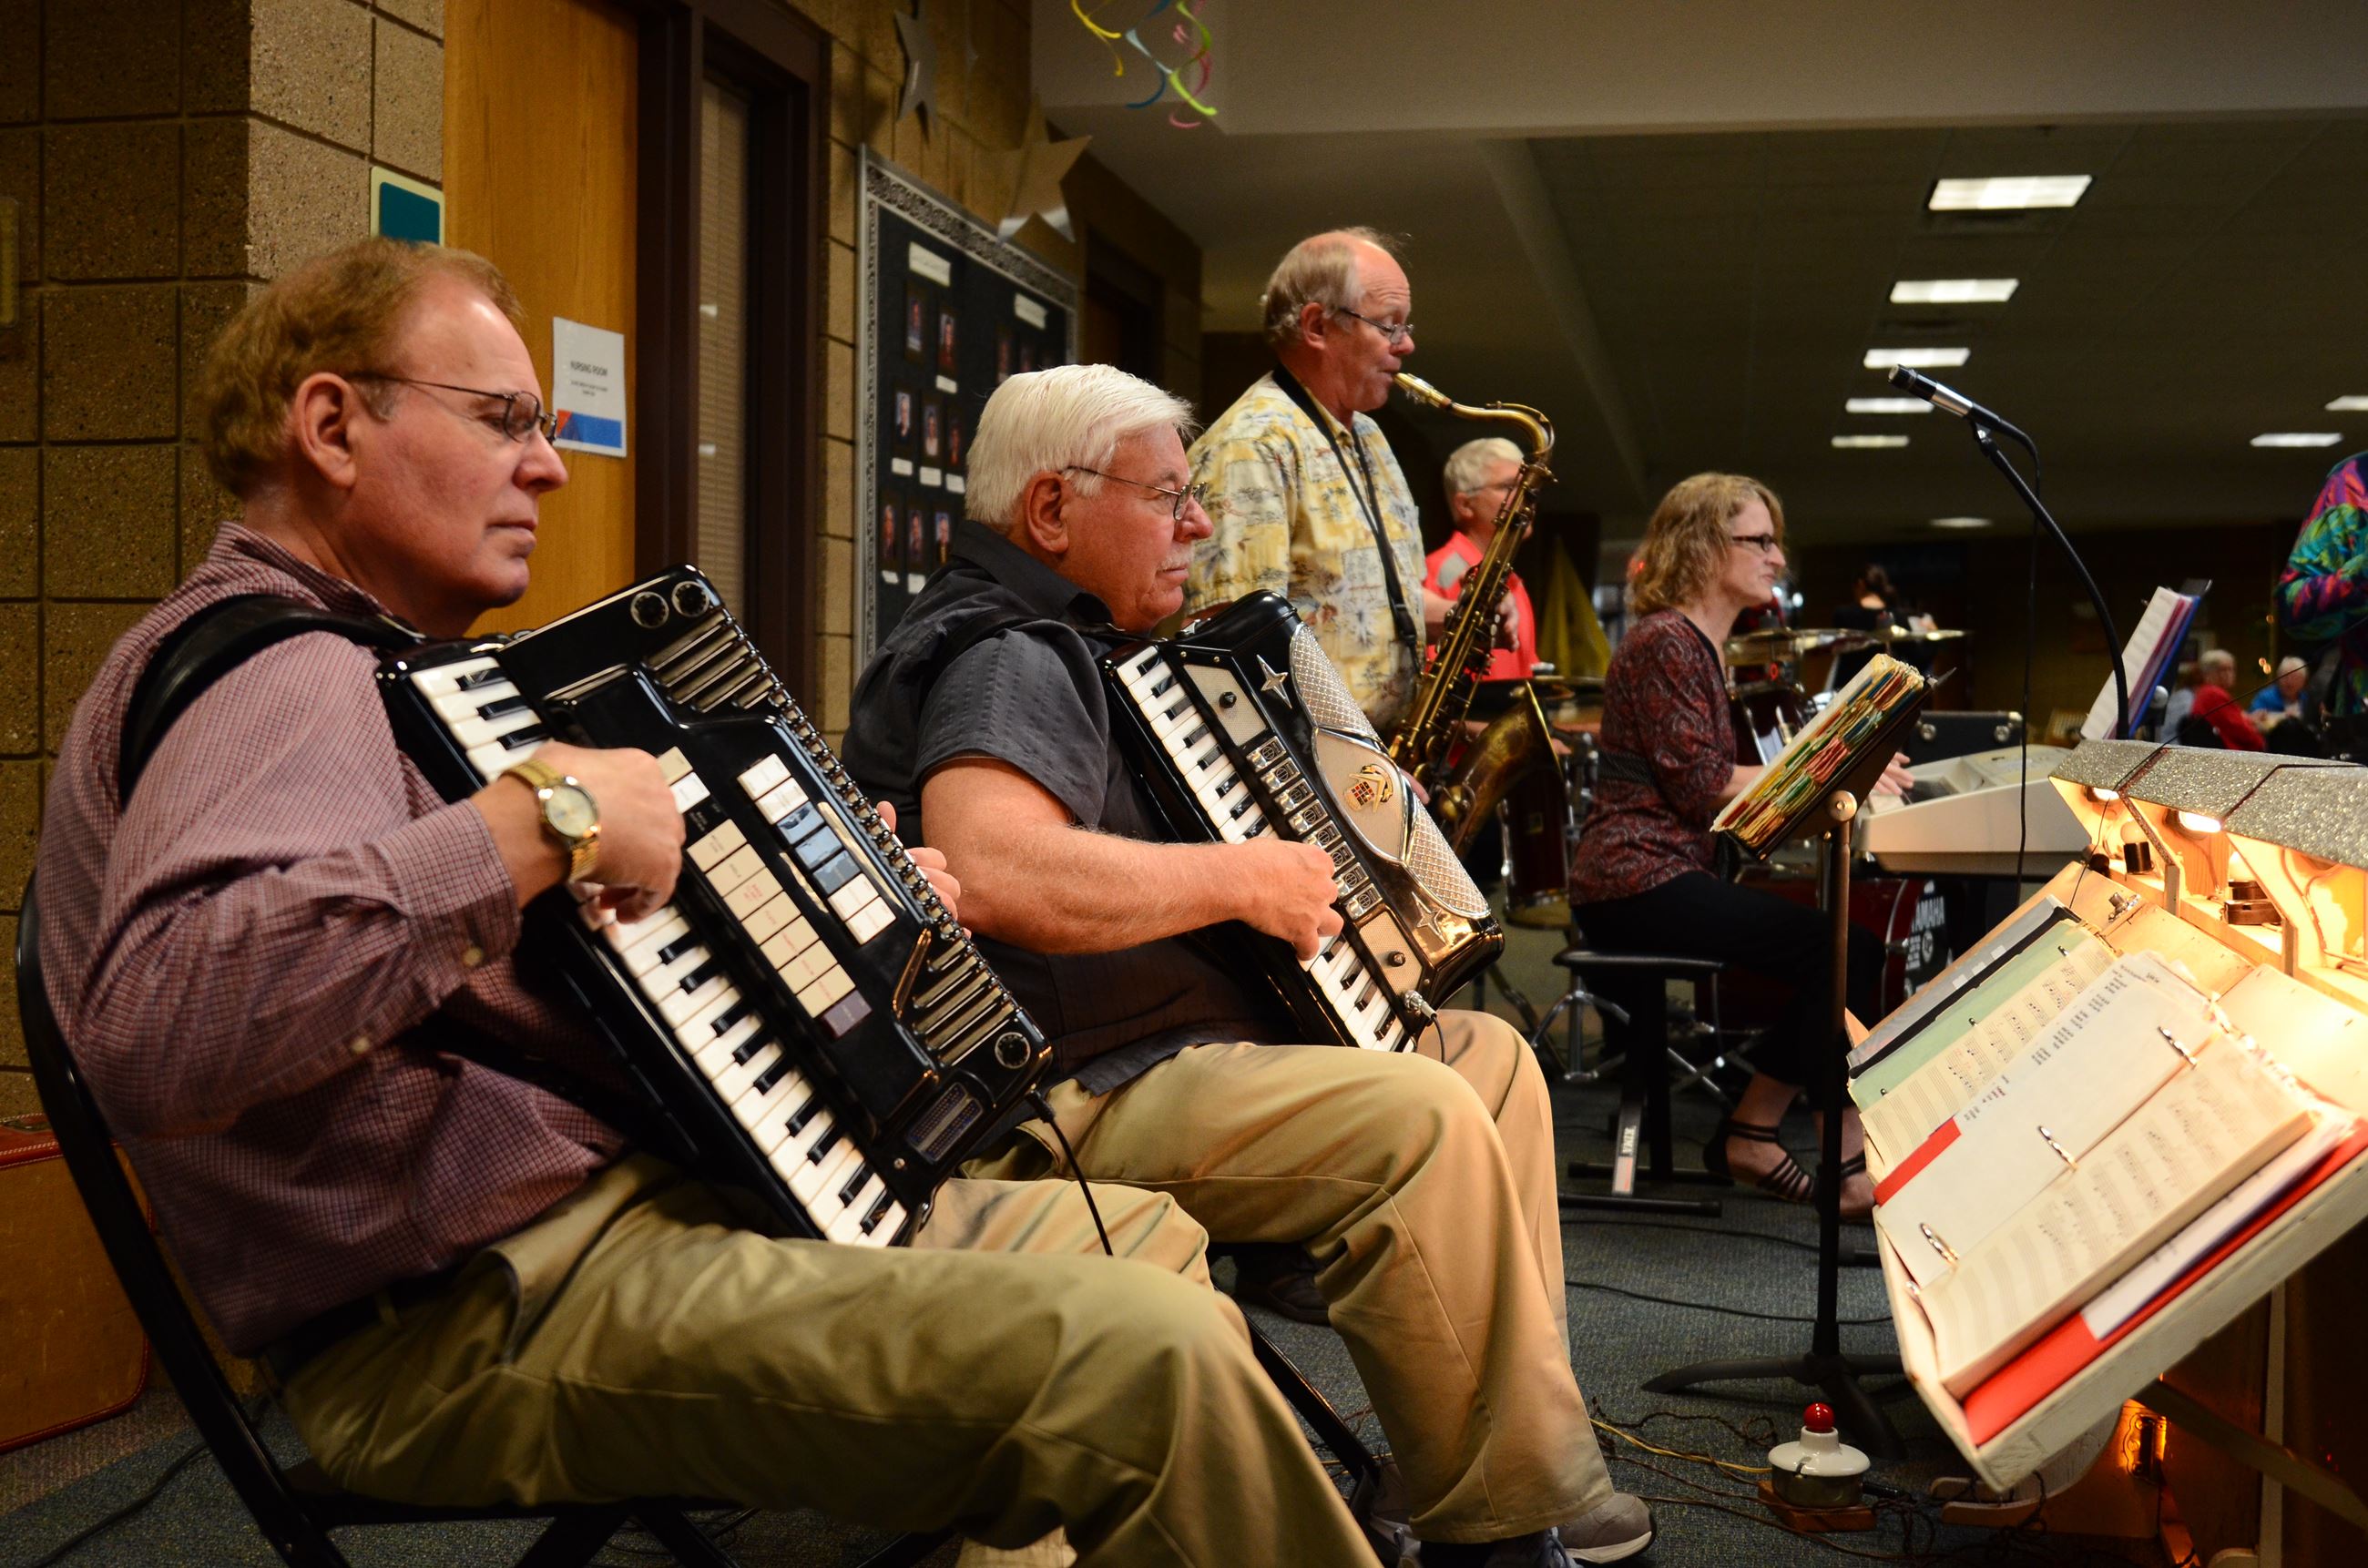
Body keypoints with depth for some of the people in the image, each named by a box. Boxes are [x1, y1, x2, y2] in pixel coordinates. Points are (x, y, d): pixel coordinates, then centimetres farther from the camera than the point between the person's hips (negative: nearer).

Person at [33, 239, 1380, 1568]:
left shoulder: (369, 668, 20)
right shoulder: (274, 673, -14)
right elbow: (161, 1023, -35)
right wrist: (537, 822, -29)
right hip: (466, 1318, -11)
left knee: (1144, 1234, 16)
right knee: (1140, 1359, -25)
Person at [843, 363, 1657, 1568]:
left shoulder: (1061, 647, 19)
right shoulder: (1004, 656, -15)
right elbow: (993, 871, -36)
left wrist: (1322, 842, 21)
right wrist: (1238, 877, -23)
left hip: (1169, 1053, 12)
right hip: (1069, 1103, -12)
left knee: (1490, 1053, 11)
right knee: (1425, 1117, -27)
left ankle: (1528, 1445, 7)